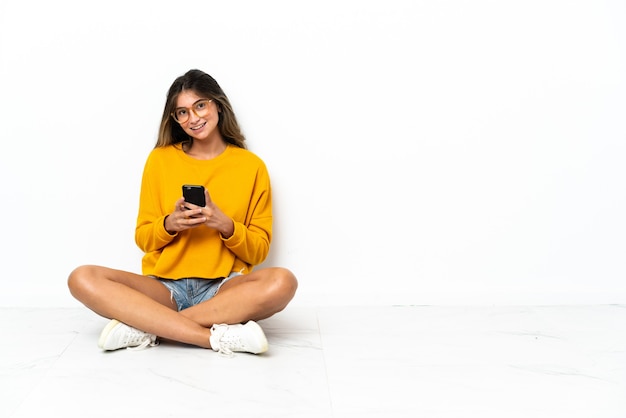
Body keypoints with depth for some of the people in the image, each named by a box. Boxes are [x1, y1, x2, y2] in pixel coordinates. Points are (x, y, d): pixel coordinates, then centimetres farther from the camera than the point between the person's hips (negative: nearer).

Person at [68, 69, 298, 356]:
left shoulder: (252, 165, 6)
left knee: (282, 282, -33)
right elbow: (143, 238, 12)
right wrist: (169, 224, -10)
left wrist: (225, 225, -13)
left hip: (223, 290, -1)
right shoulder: (160, 159, 9)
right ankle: (221, 337, -32)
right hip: (165, 288, 2)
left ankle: (145, 327, -28)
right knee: (82, 279, -25)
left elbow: (259, 250, 6)